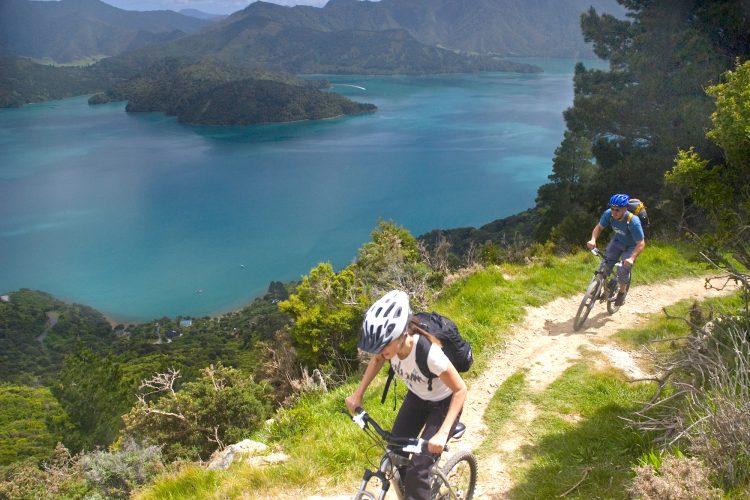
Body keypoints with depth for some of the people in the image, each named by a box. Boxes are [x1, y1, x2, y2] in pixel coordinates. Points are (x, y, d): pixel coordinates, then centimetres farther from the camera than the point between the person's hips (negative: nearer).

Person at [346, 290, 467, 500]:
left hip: (443, 404, -6)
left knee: (417, 469, -12)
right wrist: (358, 393, -5)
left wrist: (443, 433, -36)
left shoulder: (429, 353, -41)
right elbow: (377, 360, 1)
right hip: (416, 397, 6)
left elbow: (460, 390, -29)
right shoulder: (389, 342, -25)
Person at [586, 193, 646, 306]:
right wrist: (593, 240, -30)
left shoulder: (633, 221, -38)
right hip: (617, 241, 4)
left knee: (623, 270, -14)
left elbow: (641, 243, -35)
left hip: (631, 246, -4)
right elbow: (599, 227, -10)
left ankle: (622, 291, 14)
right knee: (605, 264, -9)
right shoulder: (608, 214, -27)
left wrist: (632, 258, -49)